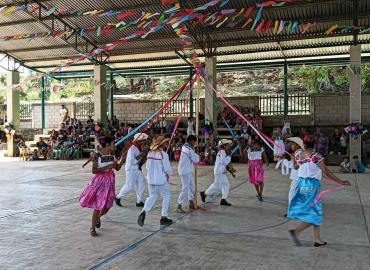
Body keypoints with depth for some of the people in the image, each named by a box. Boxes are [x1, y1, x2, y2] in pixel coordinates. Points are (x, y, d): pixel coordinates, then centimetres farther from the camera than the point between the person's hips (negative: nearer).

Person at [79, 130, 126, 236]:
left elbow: (117, 168, 6)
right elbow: (94, 170, -18)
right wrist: (108, 166, -23)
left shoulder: (112, 154, 1)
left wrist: (123, 157, -4)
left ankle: (98, 218, 44)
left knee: (107, 206, 10)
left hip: (109, 181, 5)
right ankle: (92, 228, 20)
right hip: (99, 181, -5)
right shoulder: (97, 155, -16)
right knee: (98, 206, 0)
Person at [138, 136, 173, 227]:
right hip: (161, 180, -5)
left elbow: (147, 167, 9)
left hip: (151, 179, 6)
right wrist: (169, 174, 7)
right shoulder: (163, 154, -15)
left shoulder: (150, 153, 3)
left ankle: (144, 212, -5)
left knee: (152, 196, 18)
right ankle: (163, 217, 15)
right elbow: (167, 168, -13)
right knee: (167, 196, 13)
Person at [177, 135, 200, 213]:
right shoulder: (189, 150, -19)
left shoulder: (184, 146, 6)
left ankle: (191, 203, 31)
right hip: (185, 171, -10)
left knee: (191, 186, 20)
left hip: (188, 171, 10)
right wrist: (197, 155, 4)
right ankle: (179, 206, -9)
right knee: (185, 189, -9)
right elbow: (196, 160, -14)